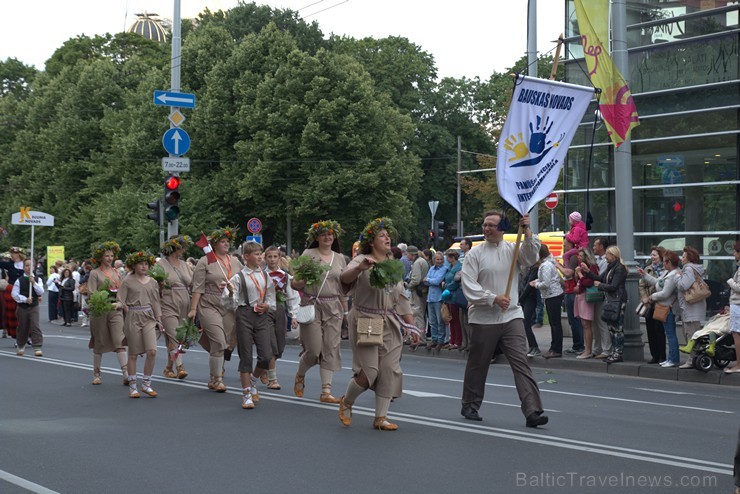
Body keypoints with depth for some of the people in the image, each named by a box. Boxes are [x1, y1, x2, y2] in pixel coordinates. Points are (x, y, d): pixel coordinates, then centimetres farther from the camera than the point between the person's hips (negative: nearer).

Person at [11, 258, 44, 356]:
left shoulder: (37, 280, 3)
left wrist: (34, 282, -18)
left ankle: (37, 348, -14)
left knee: (35, 326, -11)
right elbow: (14, 294, -6)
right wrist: (25, 299, -16)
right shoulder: (19, 280, -3)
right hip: (22, 307, 0)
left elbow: (41, 292, -7)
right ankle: (20, 347, 30)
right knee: (22, 328, 10)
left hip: (34, 307, 0)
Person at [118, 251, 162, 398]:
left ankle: (146, 384, 5)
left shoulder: (152, 282, 10)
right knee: (133, 354, 3)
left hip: (149, 317, 3)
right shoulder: (128, 281, -1)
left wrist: (158, 319, 11)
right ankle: (132, 387, 14)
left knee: (152, 351, -9)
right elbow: (120, 300, -2)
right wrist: (121, 305, -23)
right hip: (133, 318, -3)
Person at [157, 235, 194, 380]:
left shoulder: (184, 265, 16)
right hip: (168, 306, -5)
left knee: (172, 339, 8)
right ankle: (179, 367, -18)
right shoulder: (160, 264, 0)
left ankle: (168, 368, 17)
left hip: (184, 307, 5)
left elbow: (194, 283, 14)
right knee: (175, 337, -15)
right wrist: (161, 285, -20)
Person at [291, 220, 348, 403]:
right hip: (312, 305, -4)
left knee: (331, 348, -1)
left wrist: (345, 310, 17)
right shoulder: (308, 254, -1)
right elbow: (295, 284, 0)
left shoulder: (340, 258, 11)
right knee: (314, 349, -6)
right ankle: (300, 376, 25)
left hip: (333, 307, 4)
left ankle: (326, 391, 2)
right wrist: (305, 279, -21)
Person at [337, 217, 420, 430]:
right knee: (369, 371, -10)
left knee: (389, 371, 0)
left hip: (390, 325, 6)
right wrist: (360, 267, -45)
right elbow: (345, 278, -25)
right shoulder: (362, 261, -4)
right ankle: (346, 402, 17)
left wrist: (411, 325, 13)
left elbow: (402, 297, 18)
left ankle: (381, 417, 8)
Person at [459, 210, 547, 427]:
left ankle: (533, 411, -12)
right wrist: (494, 298, -16)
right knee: (477, 365, 11)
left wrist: (527, 232, -21)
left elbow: (530, 258, -12)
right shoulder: (475, 254, 0)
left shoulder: (513, 250, 7)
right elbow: (468, 285, -8)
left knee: (521, 362, -8)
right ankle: (470, 406, 30)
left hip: (512, 316, 1)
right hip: (484, 318, -1)